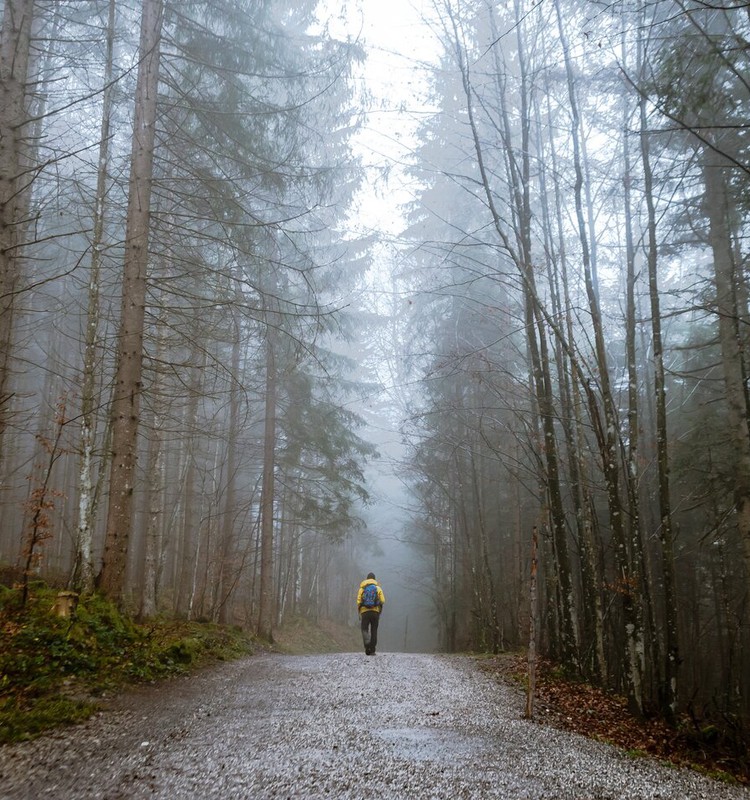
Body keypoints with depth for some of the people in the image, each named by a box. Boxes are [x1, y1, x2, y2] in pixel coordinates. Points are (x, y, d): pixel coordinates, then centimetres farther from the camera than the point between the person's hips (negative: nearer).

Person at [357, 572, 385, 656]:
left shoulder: (362, 588, 8)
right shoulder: (378, 588, 8)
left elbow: (358, 602, -2)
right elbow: (382, 601, -4)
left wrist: (359, 613, 8)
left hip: (364, 612, -1)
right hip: (375, 612, 1)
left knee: (364, 629, 8)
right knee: (374, 631, 10)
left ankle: (367, 642, -22)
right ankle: (372, 650, 6)